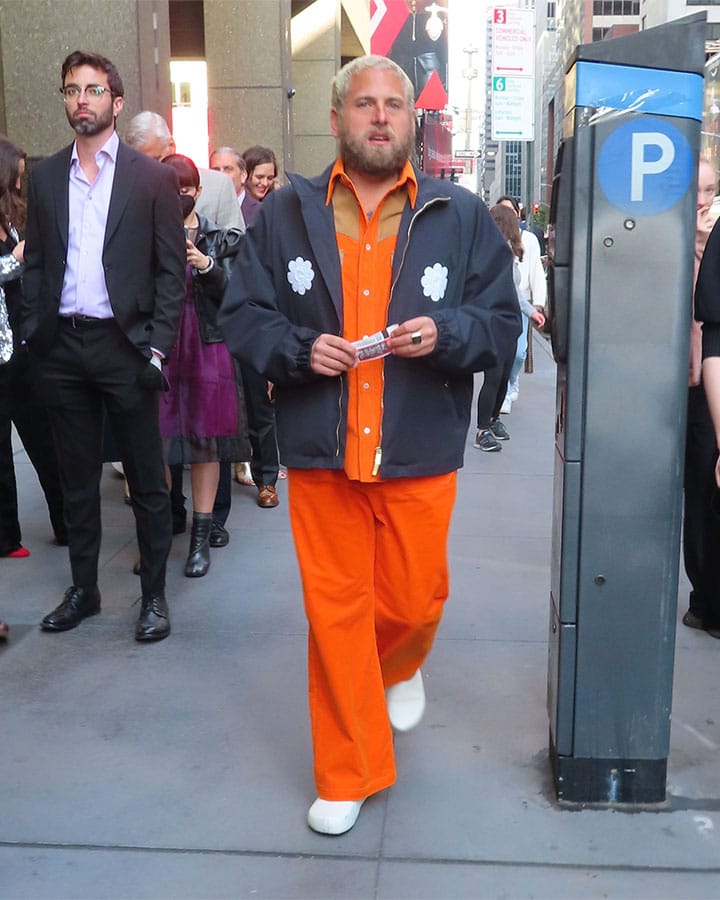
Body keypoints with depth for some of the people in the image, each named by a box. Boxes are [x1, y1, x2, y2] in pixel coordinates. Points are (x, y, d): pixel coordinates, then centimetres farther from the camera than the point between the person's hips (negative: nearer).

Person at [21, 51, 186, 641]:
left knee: (147, 479, 4)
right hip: (61, 347, 4)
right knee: (78, 477, 13)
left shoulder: (153, 178, 1)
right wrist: (33, 333, 2)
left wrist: (158, 348, -10)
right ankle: (84, 589, 26)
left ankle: (154, 593, 17)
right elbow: (36, 263, 12)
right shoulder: (45, 177, 11)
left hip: (124, 345, -4)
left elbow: (172, 271, -3)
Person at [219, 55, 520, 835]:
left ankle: (401, 671, 50)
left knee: (413, 601, 11)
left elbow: (502, 324, 4)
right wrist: (299, 349, -14)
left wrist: (446, 332, -16)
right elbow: (241, 316, 5)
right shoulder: (285, 213, 4)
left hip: (420, 456, 0)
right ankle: (347, 776, 23)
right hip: (320, 453, 0)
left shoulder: (460, 216, 4)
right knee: (335, 615, 6)